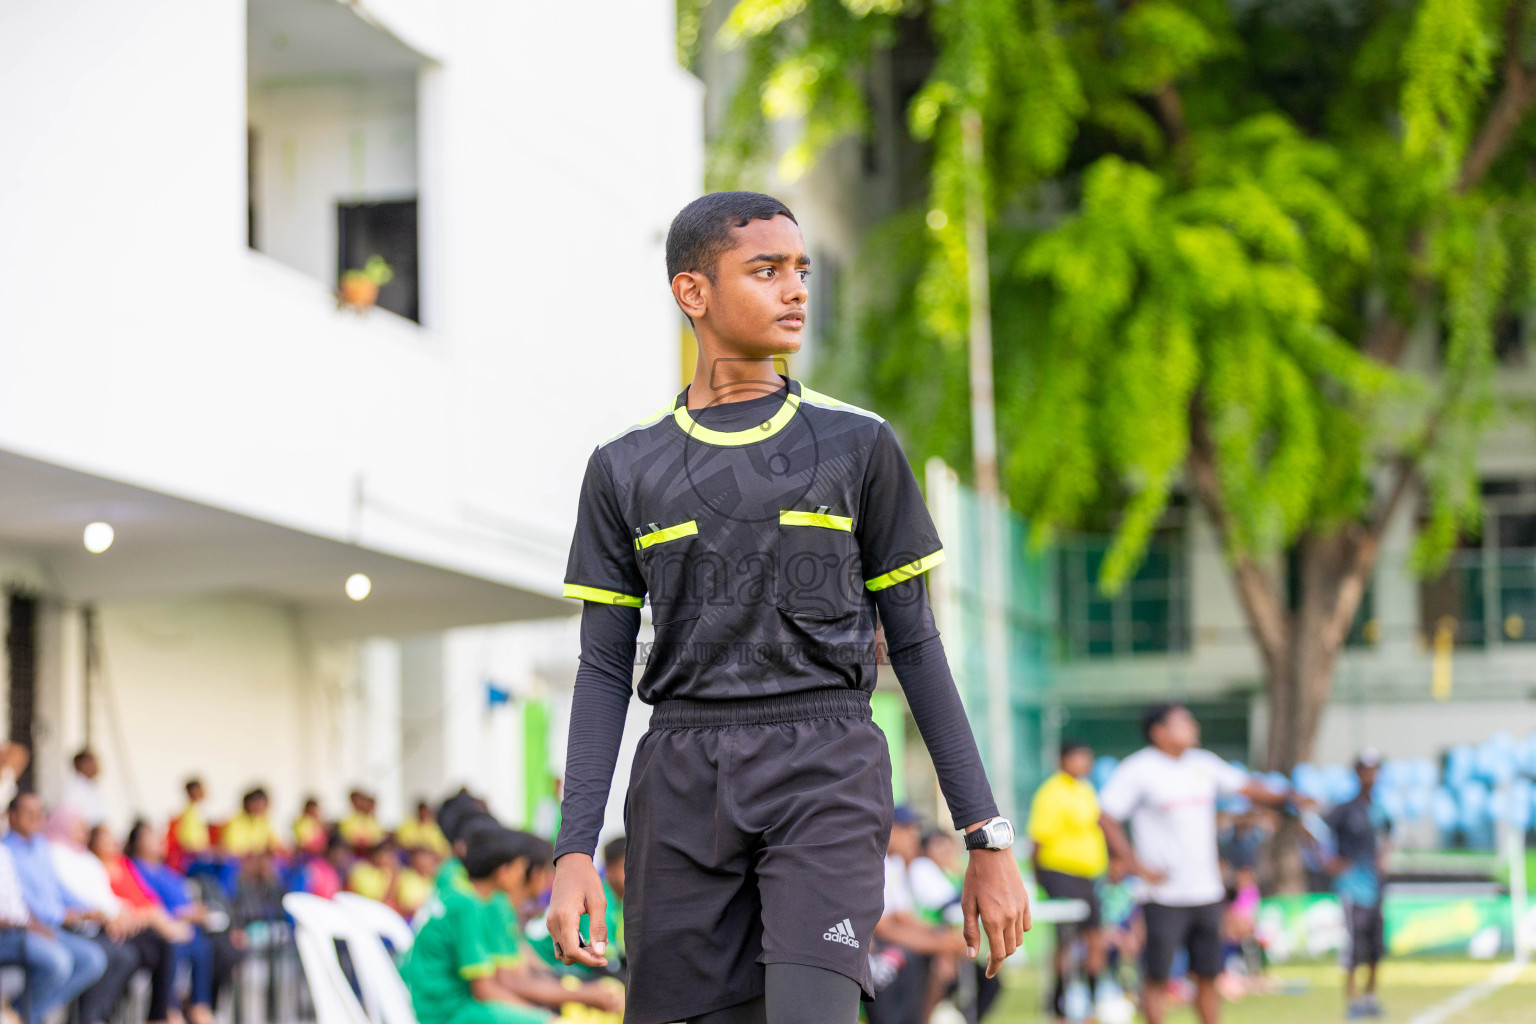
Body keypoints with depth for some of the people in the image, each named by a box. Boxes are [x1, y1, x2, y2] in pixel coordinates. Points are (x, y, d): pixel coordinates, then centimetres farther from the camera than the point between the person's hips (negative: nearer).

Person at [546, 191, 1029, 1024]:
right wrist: (575, 853, -3)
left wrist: (988, 840, 4)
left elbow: (915, 644, 8)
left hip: (824, 776, -2)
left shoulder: (857, 447, 6)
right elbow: (604, 671, 9)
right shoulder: (627, 471, 9)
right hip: (683, 791, 2)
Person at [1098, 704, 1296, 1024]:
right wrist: (1136, 866, -13)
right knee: (1157, 976, -3)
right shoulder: (1138, 770, -7)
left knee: (1208, 974, 9)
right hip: (1165, 896, -6)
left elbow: (1245, 787, 18)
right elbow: (1106, 818, -8)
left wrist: (1285, 798, 2)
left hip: (1207, 892, 6)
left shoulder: (1204, 764, 11)